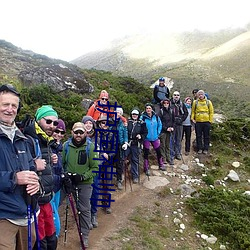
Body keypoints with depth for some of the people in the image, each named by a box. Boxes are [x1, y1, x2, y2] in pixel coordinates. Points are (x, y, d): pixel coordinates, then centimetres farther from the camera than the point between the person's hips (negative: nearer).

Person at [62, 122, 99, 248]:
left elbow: (95, 167, -9)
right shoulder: (66, 146, -4)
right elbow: (61, 163, 6)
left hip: (85, 183, -1)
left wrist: (83, 176, -19)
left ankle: (85, 235, 21)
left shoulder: (90, 147, -11)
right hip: (69, 182, 2)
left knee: (84, 209, 5)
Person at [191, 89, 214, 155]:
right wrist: (192, 118, -4)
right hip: (198, 122, 0)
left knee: (206, 136, 5)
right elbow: (193, 111, 8)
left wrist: (210, 120, -1)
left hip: (206, 122, 0)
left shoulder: (208, 102, 5)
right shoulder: (195, 102, 5)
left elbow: (211, 112, 6)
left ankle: (206, 149, 14)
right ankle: (199, 149, 14)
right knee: (198, 136, 5)